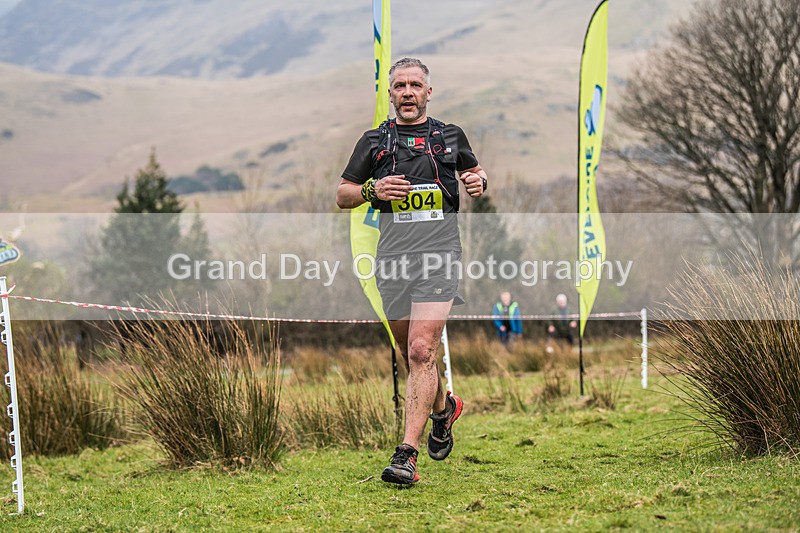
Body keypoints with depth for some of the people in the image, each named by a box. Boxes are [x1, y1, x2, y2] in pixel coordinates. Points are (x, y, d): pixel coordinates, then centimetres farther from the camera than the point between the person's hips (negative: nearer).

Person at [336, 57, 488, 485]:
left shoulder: (450, 137, 11)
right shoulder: (374, 142, 10)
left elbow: (473, 170, 28)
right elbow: (341, 196, 12)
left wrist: (478, 182, 4)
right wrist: (372, 189, -8)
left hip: (439, 255, -2)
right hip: (393, 258, 2)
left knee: (422, 350, -16)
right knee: (411, 354, 12)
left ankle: (407, 453, -19)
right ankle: (443, 409, 43)